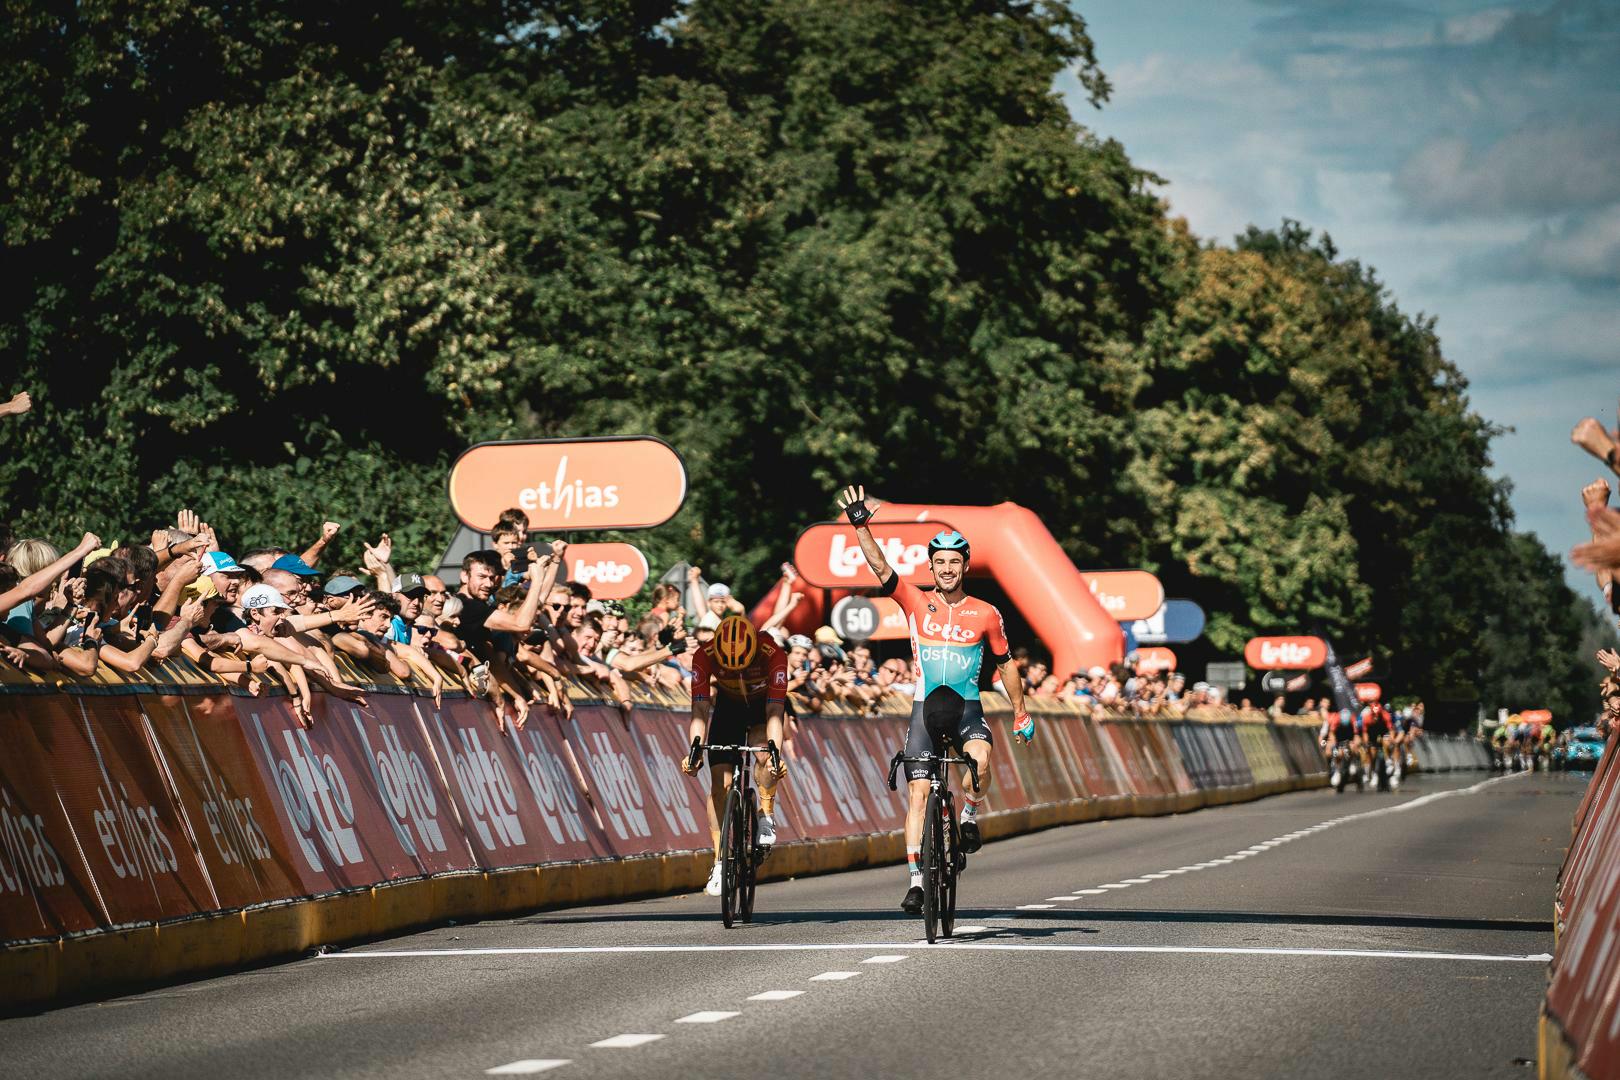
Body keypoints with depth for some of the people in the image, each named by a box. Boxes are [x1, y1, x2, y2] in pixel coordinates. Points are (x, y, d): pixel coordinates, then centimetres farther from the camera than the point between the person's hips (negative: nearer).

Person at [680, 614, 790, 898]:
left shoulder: (773, 655, -37)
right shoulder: (705, 657, -32)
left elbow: (774, 712, -41)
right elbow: (700, 712, -36)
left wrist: (775, 755, -55)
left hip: (764, 704, -2)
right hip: (728, 705, 2)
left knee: (764, 755, -32)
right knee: (720, 781, -11)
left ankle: (767, 814, -6)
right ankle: (720, 861, -4)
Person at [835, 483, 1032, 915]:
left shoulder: (985, 614, 0)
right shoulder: (916, 602, 0)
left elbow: (1005, 663, 11)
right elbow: (880, 567, -11)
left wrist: (1020, 713, 13)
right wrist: (860, 525, -23)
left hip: (967, 706, 0)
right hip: (926, 705, 1)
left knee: (981, 758, -32)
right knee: (919, 793, -7)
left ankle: (969, 815, -2)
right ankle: (916, 880, -4)